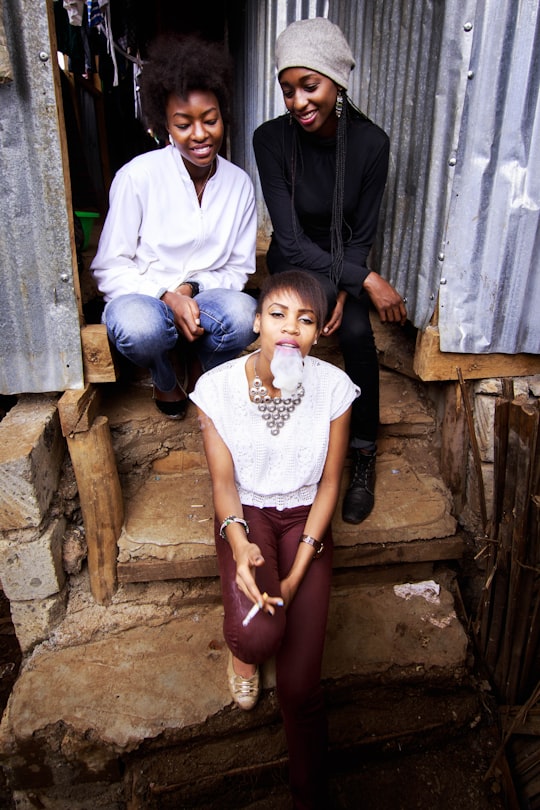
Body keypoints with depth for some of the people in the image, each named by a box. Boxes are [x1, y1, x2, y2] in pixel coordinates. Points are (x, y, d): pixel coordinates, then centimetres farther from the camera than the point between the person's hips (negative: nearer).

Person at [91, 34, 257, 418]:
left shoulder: (239, 183, 1)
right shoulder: (137, 176, -9)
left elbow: (239, 269, 5)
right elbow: (110, 268, -7)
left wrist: (192, 289, -15)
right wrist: (167, 297, -24)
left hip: (206, 299, 2)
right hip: (143, 297, -1)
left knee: (242, 313, -33)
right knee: (139, 326, -38)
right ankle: (168, 374, 2)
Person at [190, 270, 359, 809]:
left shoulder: (333, 387, -12)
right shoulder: (218, 387, -13)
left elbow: (329, 483, -5)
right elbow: (223, 481, -8)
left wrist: (298, 570, -12)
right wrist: (239, 545, -28)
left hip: (304, 518, 1)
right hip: (245, 516, 0)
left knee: (299, 685, -9)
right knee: (257, 632, -28)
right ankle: (243, 649, 14)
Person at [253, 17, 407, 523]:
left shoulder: (371, 142, -12)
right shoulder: (271, 139, -16)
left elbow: (362, 235, -4)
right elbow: (291, 240, -21)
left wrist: (342, 290, -21)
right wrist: (366, 281, -26)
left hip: (346, 264, 1)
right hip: (294, 263, -1)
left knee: (357, 332, -30)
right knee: (357, 328, -31)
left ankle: (363, 456, -12)